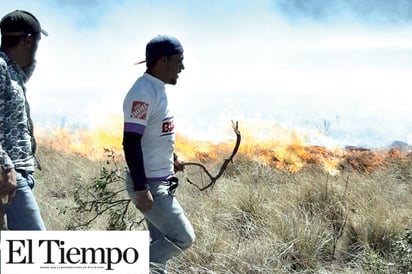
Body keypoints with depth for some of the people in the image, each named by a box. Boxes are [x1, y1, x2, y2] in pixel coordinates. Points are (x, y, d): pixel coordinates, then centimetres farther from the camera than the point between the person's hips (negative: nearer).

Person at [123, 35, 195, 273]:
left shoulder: (158, 89, 9)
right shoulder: (143, 93, -21)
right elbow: (131, 142, -25)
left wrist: (171, 156, 24)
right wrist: (141, 188, -26)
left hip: (161, 182, 10)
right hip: (149, 184, -10)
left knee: (162, 242, 13)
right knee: (183, 238, -8)